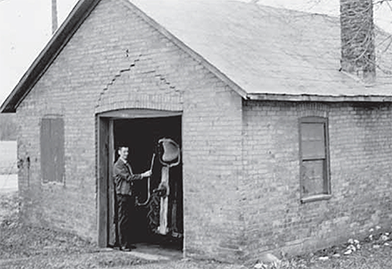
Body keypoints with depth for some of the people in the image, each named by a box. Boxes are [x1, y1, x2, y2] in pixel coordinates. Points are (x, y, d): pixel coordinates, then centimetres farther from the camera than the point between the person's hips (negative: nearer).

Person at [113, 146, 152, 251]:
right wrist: (143, 175, -22)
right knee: (122, 221, -5)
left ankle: (128, 243, 16)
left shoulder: (127, 164, 19)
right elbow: (128, 177, -18)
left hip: (130, 195, 8)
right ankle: (122, 245, -1)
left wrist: (134, 196, 17)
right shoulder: (118, 166, -8)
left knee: (129, 220, 10)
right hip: (122, 196, -8)